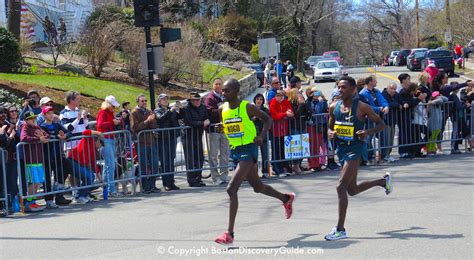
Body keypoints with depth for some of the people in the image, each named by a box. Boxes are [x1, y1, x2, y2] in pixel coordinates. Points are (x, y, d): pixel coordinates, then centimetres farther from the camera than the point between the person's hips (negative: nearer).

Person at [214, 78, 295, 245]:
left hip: (248, 150, -7)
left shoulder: (247, 107, -12)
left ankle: (229, 234, -17)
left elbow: (267, 119, -1)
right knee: (257, 186, 22)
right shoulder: (222, 109, 3)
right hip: (235, 150, 7)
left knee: (231, 189, -18)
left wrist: (262, 136, -14)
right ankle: (286, 198, 50)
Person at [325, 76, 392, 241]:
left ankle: (340, 230, -13)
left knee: (341, 186, -18)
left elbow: (381, 124, -2)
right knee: (352, 190, 19)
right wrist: (331, 133, -6)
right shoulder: (334, 107, 5)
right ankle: (384, 181, 46)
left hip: (355, 149, -7)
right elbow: (330, 127, 18)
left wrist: (368, 132, -21)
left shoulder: (361, 107, -10)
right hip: (342, 149, 7)